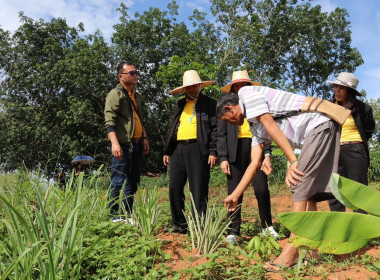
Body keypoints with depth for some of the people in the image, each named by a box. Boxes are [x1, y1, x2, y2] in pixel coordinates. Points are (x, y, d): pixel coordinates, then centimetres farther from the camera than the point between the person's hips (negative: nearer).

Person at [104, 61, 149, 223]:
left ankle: (127, 215, 21)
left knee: (132, 183, 12)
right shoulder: (115, 94, -4)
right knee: (118, 182, -5)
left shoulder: (137, 96, 22)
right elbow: (109, 120, -14)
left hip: (136, 145, 9)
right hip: (122, 144, -8)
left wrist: (145, 138, 17)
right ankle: (113, 216, 5)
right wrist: (114, 143, -25)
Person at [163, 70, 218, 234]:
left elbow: (215, 128, -1)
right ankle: (179, 224, 15)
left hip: (198, 149, -5)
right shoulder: (180, 105, 21)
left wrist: (213, 152, -11)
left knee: (199, 191, -3)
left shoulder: (209, 104, 6)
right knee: (175, 188, 4)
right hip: (178, 149, 5)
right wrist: (167, 151, 16)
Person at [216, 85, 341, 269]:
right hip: (314, 134, 9)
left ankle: (292, 251, -11)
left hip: (321, 123, -9)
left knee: (300, 184, -13)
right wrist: (235, 196, 19)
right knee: (307, 188, 8)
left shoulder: (246, 92, -2)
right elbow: (255, 164, 17)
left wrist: (292, 161, -22)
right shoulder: (255, 126, 20)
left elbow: (270, 125, -16)